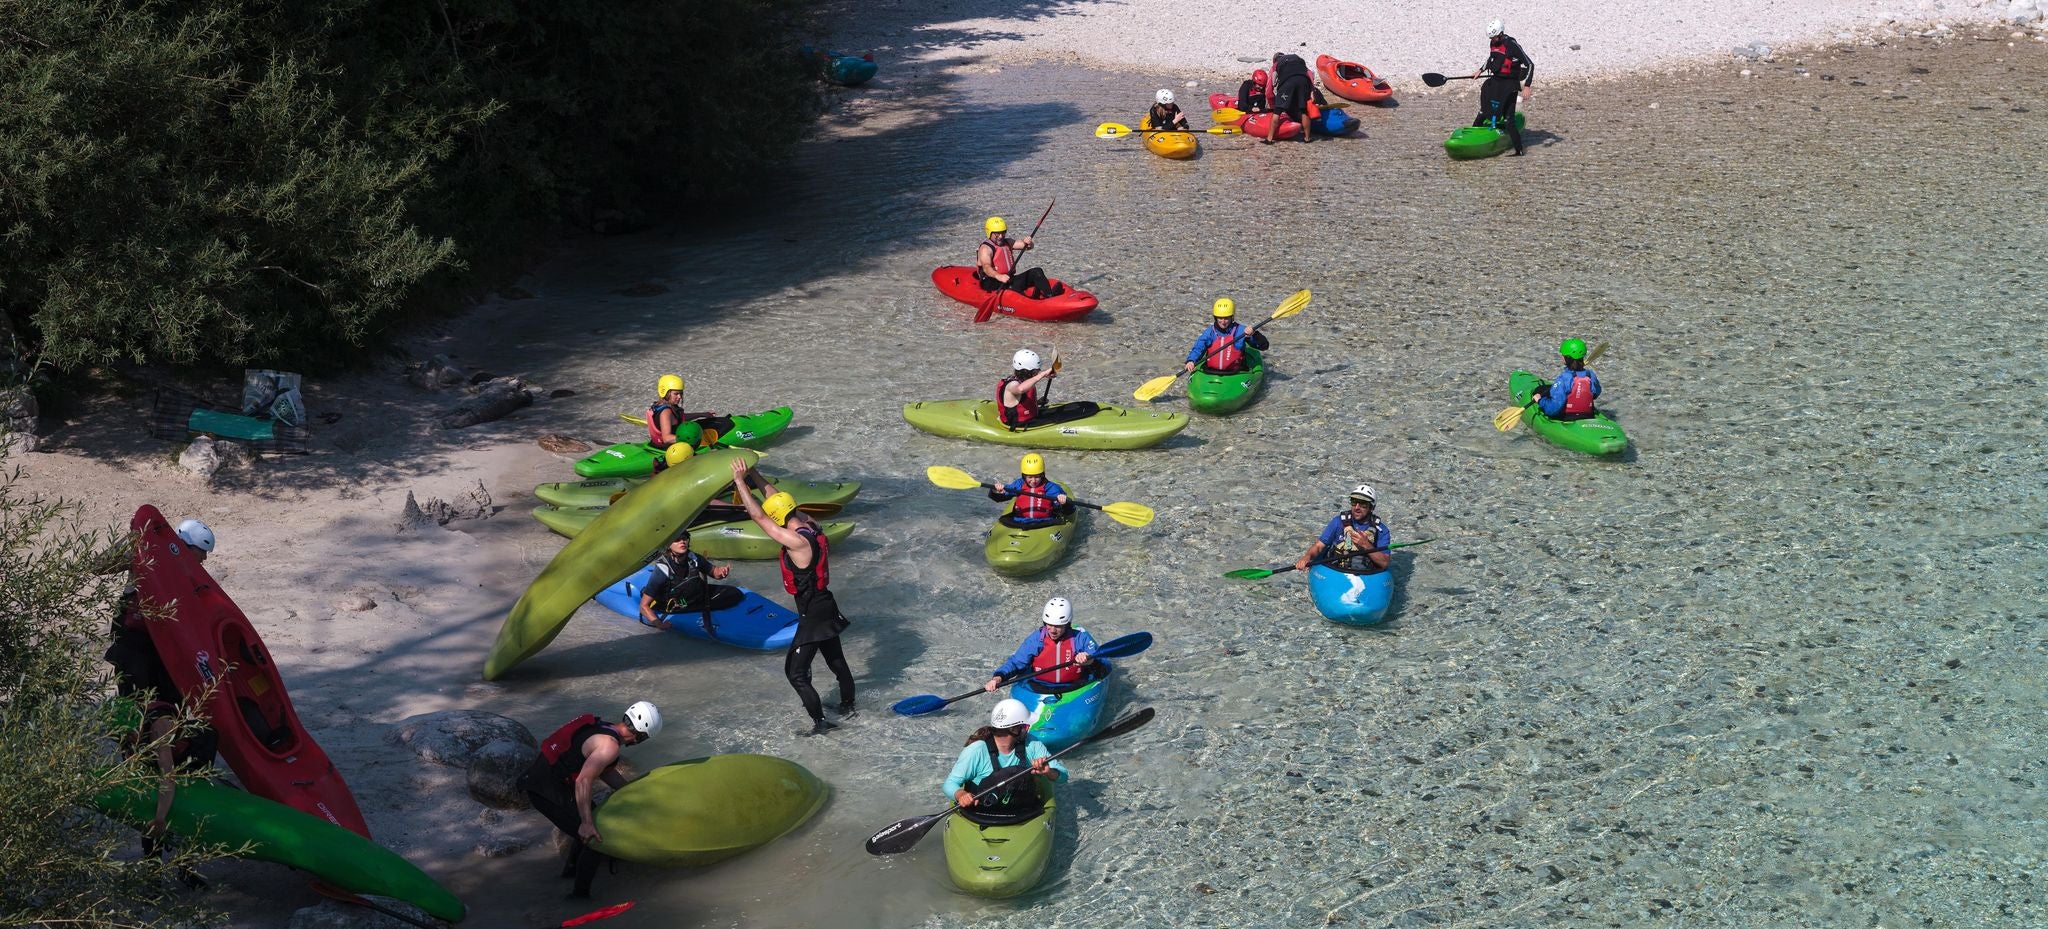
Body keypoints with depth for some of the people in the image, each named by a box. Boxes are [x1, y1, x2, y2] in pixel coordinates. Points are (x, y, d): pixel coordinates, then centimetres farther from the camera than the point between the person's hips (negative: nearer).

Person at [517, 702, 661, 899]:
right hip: (547, 792, -10)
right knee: (594, 837, -3)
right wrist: (586, 823, -27)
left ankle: (572, 868, 47)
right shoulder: (610, 745, -21)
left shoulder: (603, 728, 7)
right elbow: (583, 782, -28)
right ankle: (580, 894, 8)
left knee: (590, 823, 27)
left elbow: (604, 771, 20)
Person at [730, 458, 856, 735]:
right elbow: (781, 501, 9)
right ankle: (848, 707, 41)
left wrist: (740, 482, -21)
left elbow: (759, 517, -26)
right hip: (826, 607, 9)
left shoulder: (797, 542, -28)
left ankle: (820, 722, 8)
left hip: (812, 615, -9)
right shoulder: (811, 525, -3)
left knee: (795, 672, 2)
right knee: (836, 660, 24)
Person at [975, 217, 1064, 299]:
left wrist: (1028, 243, -19)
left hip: (1009, 279, 7)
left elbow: (1028, 247, 7)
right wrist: (999, 276, -47)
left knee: (1036, 271, -8)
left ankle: (1050, 294, -31)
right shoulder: (986, 248, -9)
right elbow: (986, 268, -28)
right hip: (992, 284, -7)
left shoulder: (1008, 243, 16)